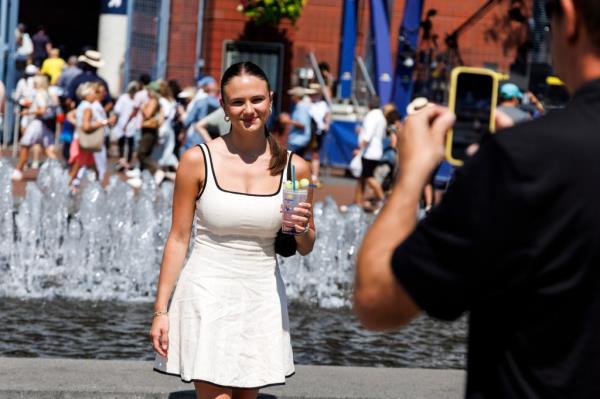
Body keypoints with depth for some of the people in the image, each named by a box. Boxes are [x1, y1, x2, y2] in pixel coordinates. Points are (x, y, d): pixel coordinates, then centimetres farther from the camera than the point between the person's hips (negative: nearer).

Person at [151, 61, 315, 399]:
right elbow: (178, 238, 1)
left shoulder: (295, 168, 2)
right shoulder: (198, 160, -4)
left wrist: (302, 229, -11)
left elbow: (306, 248, 13)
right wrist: (160, 310, -2)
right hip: (207, 295, -3)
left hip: (263, 299, 3)